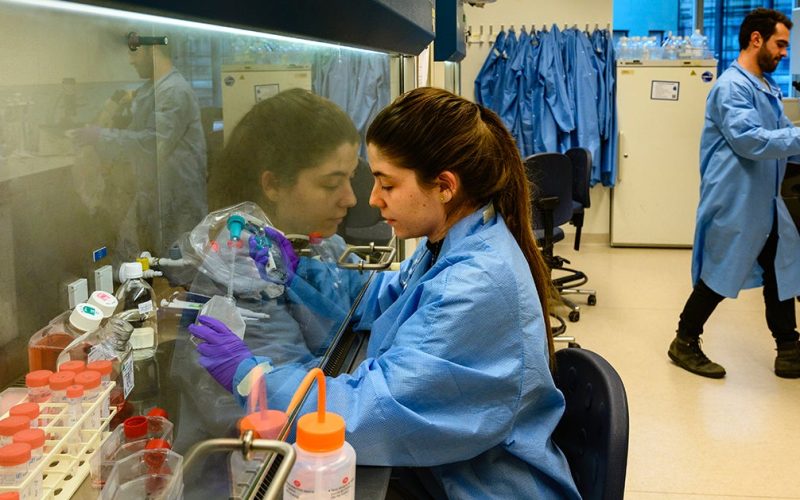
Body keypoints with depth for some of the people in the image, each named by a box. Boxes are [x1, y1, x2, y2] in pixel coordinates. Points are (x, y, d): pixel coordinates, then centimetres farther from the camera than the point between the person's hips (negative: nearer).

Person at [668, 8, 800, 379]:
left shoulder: (769, 88, 13)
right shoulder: (732, 87, -17)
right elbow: (750, 140, -27)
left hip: (766, 201, 9)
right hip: (736, 202, -9)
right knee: (719, 275, 0)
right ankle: (685, 343, 17)